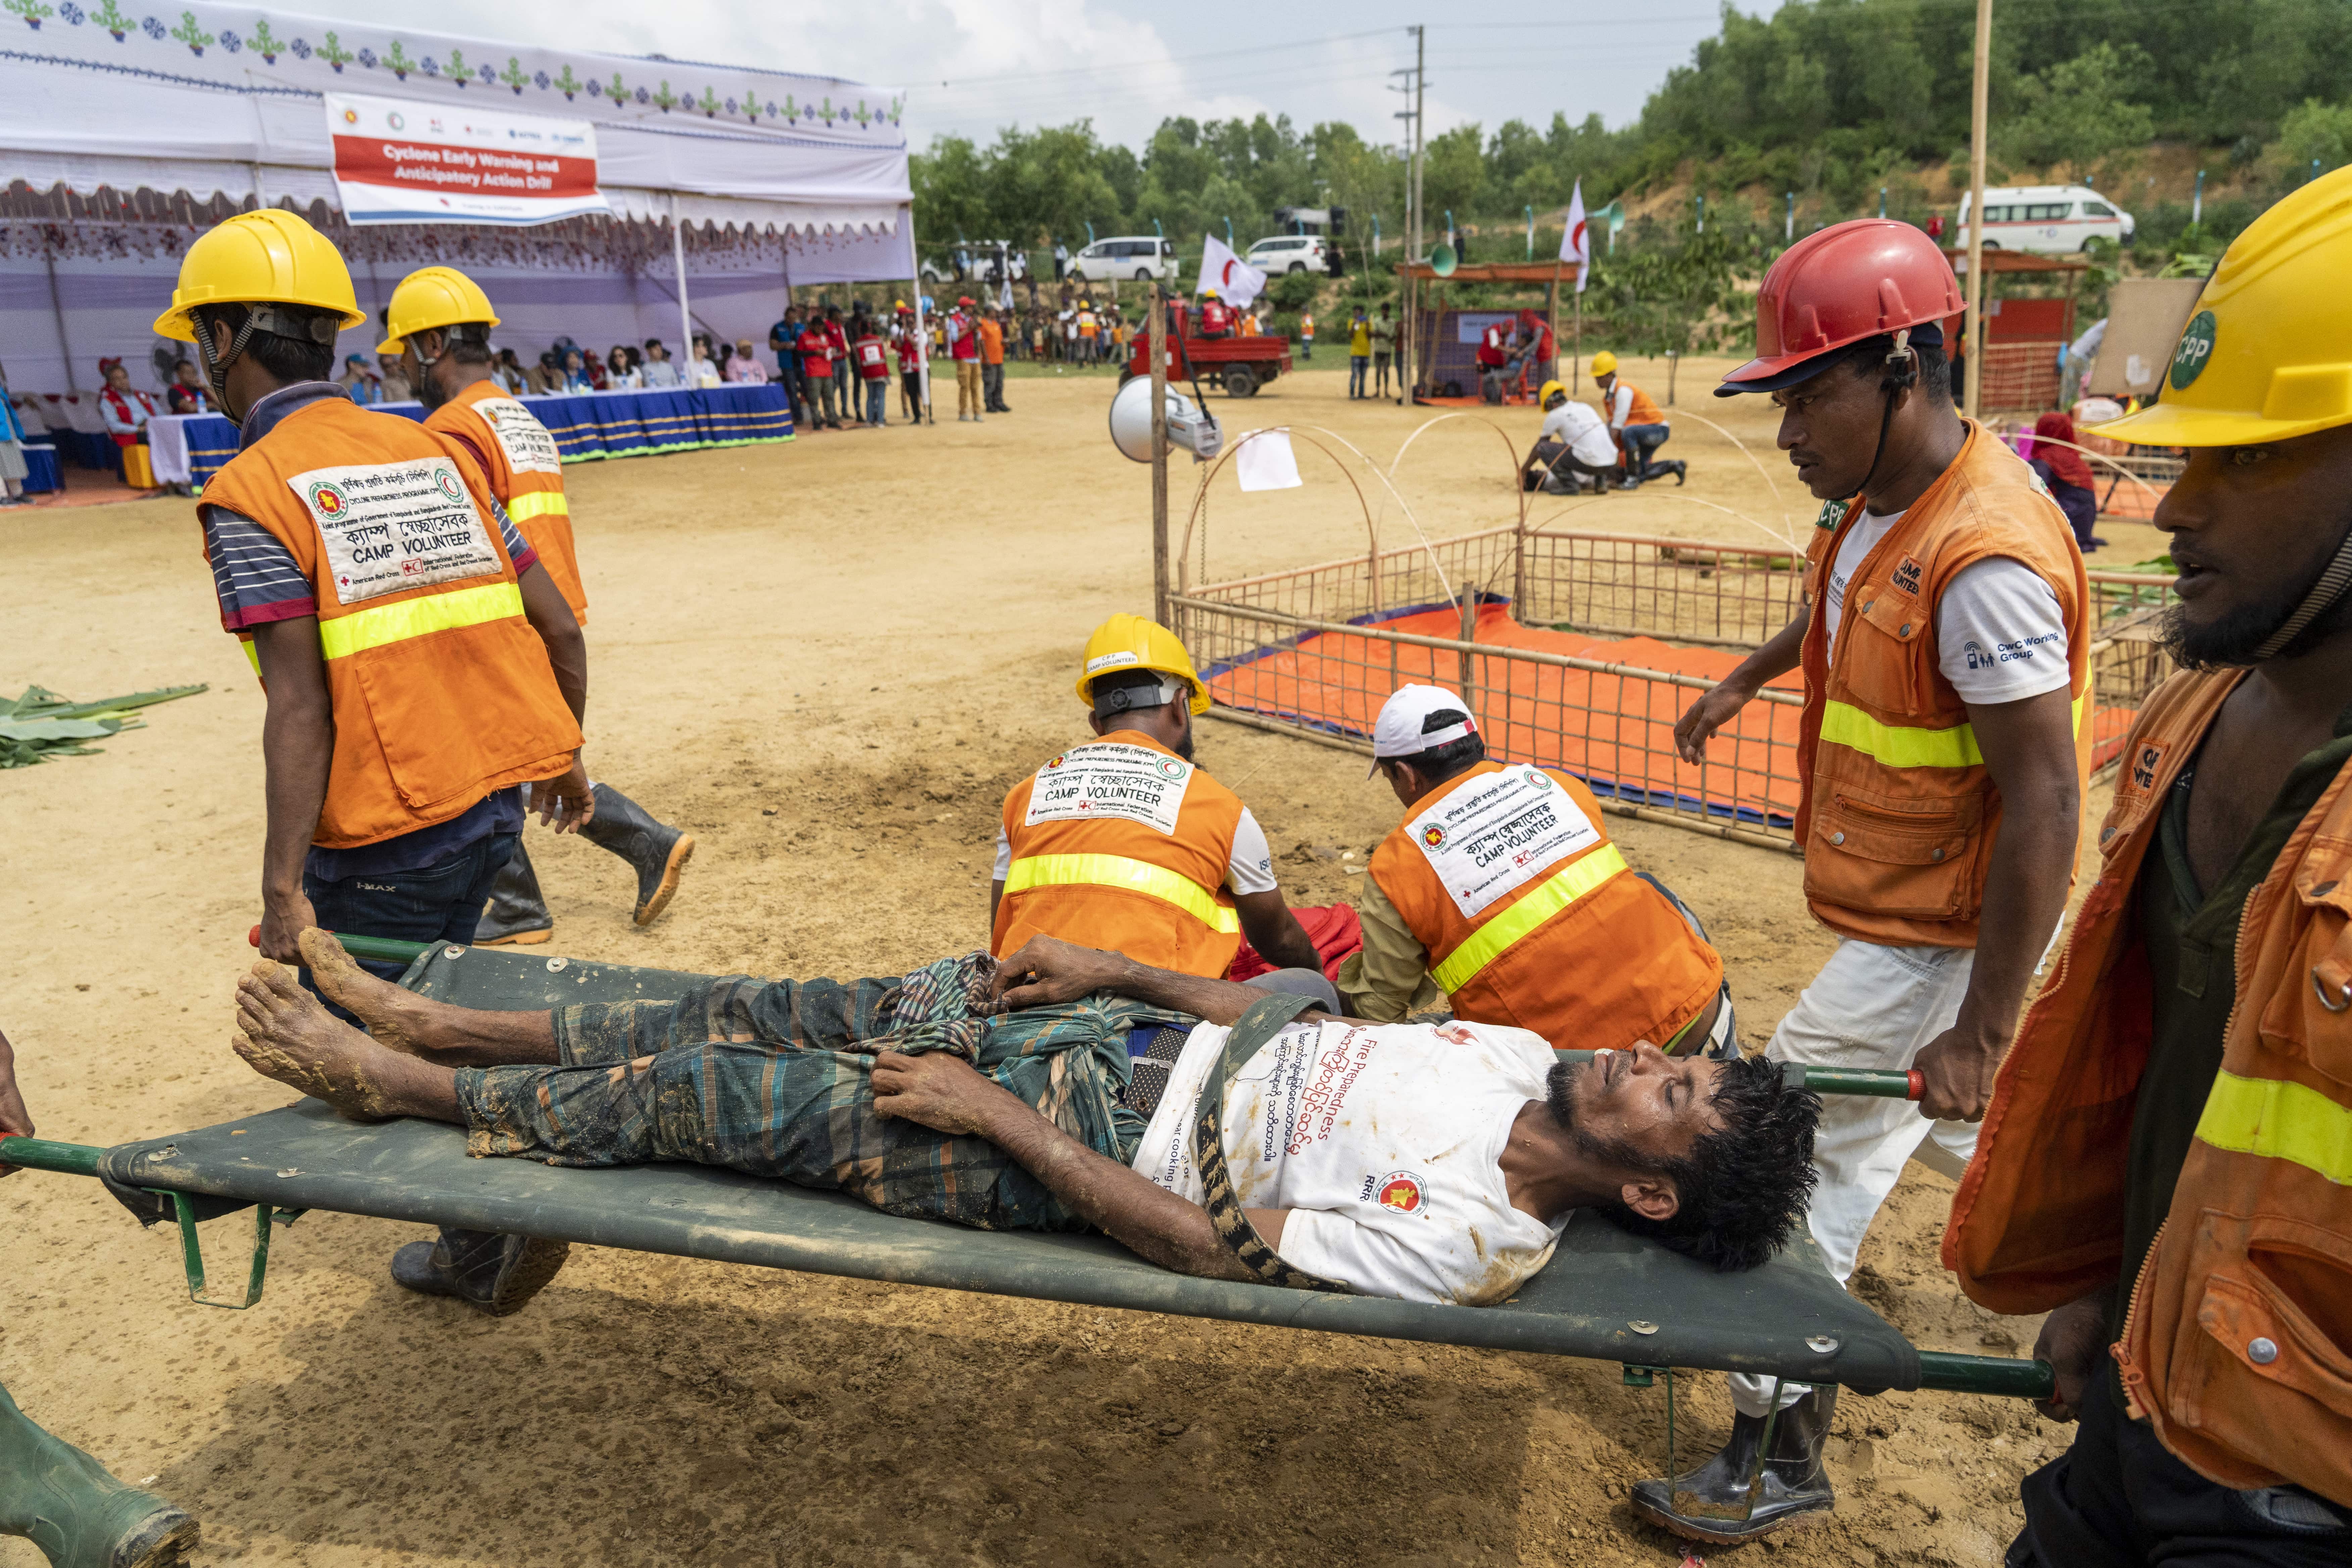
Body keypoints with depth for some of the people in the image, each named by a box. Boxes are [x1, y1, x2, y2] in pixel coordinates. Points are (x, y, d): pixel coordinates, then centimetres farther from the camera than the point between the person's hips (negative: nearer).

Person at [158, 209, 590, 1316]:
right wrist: (564, 756, 23)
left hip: (388, 830, -7)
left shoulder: (252, 497, -9)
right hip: (497, 796, 7)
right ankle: (479, 1228, 29)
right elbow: (557, 624, 8)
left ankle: (501, 1210, 12)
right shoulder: (433, 454, 9)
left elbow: (299, 705, -17)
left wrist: (283, 889, -16)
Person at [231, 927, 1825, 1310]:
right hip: (1145, 1037, 7)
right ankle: (430, 1020, 24)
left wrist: (1001, 1117, -18)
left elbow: (1210, 1243, -22)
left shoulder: (1472, 1241, -23)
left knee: (718, 1100, -5)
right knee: (773, 1013, 6)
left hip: (1092, 1148, -7)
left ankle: (401, 1084, 18)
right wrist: (1111, 970, 6)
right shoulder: (1521, 1059, 2)